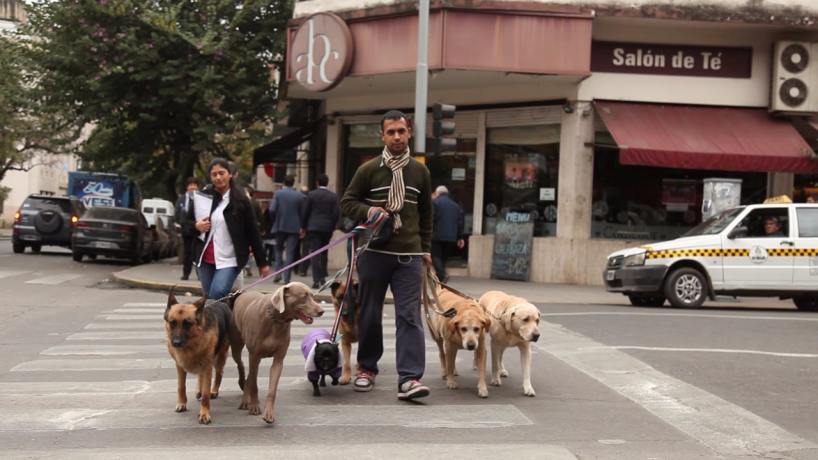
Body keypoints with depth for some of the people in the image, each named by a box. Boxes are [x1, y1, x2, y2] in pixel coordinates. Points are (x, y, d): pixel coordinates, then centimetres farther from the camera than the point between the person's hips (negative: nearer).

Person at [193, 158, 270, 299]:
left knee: (217, 296, -21)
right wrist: (196, 227, -9)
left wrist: (262, 262, 0)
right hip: (205, 259, 4)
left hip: (229, 260, -4)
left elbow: (252, 232, 0)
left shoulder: (240, 200, -3)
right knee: (209, 298, 8)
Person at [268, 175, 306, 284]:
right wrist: (301, 227, 10)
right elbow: (303, 213, -2)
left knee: (278, 249, 19)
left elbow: (272, 210, -10)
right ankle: (286, 279, -2)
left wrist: (275, 220, 7)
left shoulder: (278, 193, -4)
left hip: (280, 226, 0)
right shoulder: (300, 196, -2)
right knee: (290, 253, 2)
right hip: (294, 227, 0)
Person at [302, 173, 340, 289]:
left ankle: (316, 280, -9)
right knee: (324, 252, 18)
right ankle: (323, 276, 20)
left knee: (315, 253, -3)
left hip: (313, 227, -2)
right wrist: (332, 227, 11)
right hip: (327, 228, 2)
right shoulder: (333, 196, 0)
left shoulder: (311, 194, -4)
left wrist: (304, 226, 11)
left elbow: (306, 212, 0)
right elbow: (336, 214, -1)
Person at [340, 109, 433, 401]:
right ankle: (367, 368, 26)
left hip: (409, 256, 1)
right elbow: (347, 202, 7)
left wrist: (425, 248, 16)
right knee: (369, 314, 8)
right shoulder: (369, 170, 2)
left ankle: (409, 378, -11)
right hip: (374, 253, -1)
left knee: (410, 316, -8)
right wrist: (367, 211, -13)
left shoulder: (420, 172, 9)